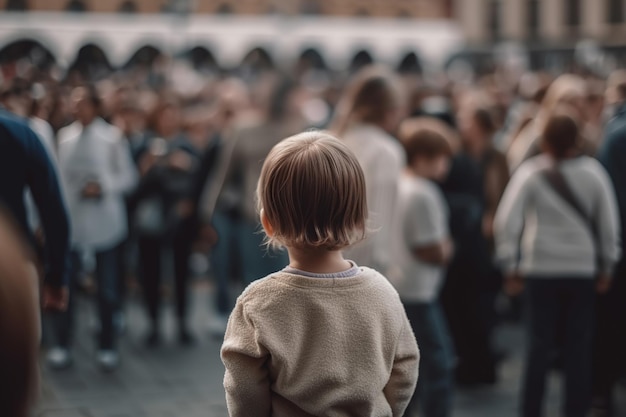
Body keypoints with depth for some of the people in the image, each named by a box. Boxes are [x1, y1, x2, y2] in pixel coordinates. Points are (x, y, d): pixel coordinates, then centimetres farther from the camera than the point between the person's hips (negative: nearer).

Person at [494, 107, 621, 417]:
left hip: (540, 270, 0)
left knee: (539, 345, 7)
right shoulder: (593, 172, -4)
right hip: (582, 270, 0)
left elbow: (506, 221, -10)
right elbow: (609, 224, 0)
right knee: (578, 348, 6)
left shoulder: (530, 172, -6)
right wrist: (606, 266, 10)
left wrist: (511, 266, -2)